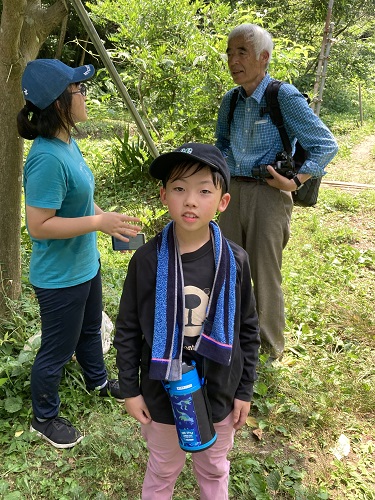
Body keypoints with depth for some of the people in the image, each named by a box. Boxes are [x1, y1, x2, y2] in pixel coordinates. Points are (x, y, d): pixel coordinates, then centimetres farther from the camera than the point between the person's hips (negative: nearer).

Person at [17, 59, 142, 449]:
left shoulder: (67, 143, -1)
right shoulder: (47, 158, -30)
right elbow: (38, 225, -29)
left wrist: (107, 217, 3)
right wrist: (99, 222, -26)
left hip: (85, 264, 9)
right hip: (60, 277, -9)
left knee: (90, 329, 29)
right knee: (57, 350, 13)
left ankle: (97, 381, 56)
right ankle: (44, 418, 38)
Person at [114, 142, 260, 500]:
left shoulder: (234, 260, -14)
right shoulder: (147, 260, -17)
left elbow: (248, 328, -3)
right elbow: (128, 328, -6)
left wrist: (245, 390, 1)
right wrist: (130, 389, -3)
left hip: (220, 393, 1)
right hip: (162, 393, -1)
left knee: (214, 469, 27)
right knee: (163, 470, 24)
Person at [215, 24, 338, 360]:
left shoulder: (284, 96, -12)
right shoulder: (231, 100, 6)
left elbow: (327, 145, -11)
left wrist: (295, 182, -16)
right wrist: (230, 167, 10)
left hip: (268, 194, -6)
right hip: (234, 191, 6)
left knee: (265, 276, 4)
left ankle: (271, 351, 25)